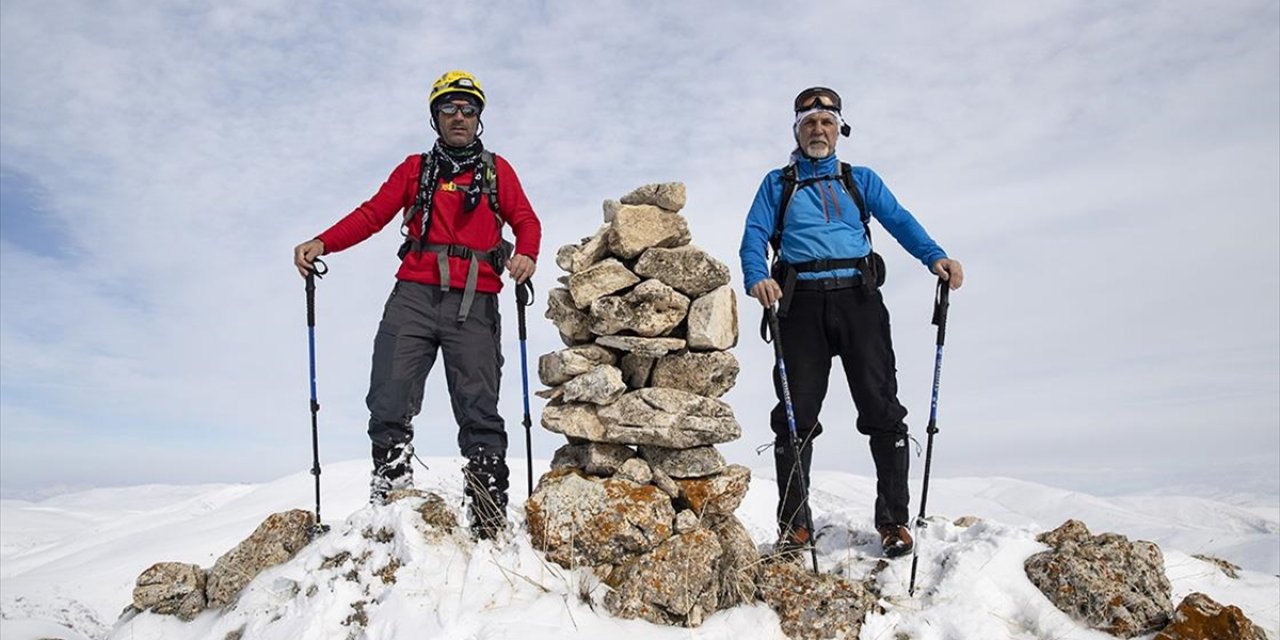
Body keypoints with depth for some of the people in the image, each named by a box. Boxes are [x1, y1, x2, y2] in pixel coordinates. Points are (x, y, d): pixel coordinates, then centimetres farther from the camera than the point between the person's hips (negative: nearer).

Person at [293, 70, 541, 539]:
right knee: (389, 402, -10)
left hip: (474, 302, -1)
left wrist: (526, 254, -14)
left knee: (479, 409, -7)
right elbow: (372, 214, 12)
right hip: (414, 295, 2)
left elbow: (526, 221, 10)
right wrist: (322, 243, -5)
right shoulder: (415, 169, 21)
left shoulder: (496, 170, 20)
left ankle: (489, 512, -7)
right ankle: (389, 492, -3)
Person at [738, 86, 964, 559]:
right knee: (795, 416, -3)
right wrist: (758, 277, -17)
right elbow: (754, 235, 5)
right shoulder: (777, 184, 19)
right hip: (802, 305, 0)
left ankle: (893, 521, 5)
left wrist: (935, 256, -12)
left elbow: (899, 220, 8)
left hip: (858, 298, 1)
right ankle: (794, 524, 7)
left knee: (882, 410, -5)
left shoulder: (861, 180, 22)